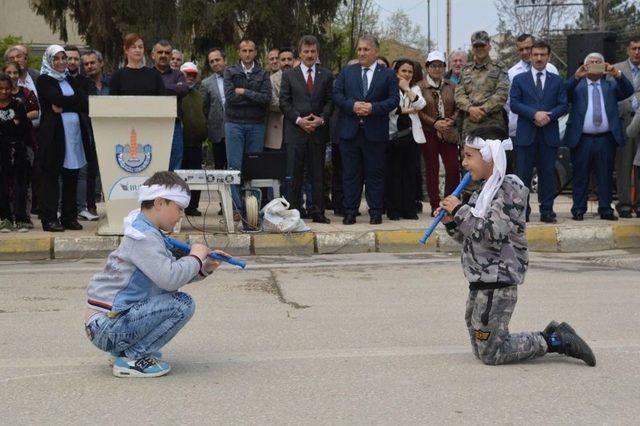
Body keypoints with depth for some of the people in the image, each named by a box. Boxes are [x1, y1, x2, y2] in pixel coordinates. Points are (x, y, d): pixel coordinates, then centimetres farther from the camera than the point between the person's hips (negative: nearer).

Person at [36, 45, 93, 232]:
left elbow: (85, 103, 3)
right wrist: (77, 101, -8)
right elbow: (58, 99, -15)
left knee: (71, 176, 7)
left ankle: (69, 217, 14)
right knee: (51, 176, -1)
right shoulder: (43, 80, 1)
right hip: (54, 134, -5)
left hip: (74, 133, 5)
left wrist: (64, 107, -10)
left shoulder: (70, 79, 18)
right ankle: (50, 219, 2)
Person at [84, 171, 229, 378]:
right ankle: (132, 358, -9)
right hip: (107, 328, -10)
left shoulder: (148, 232, 15)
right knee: (183, 304, -16)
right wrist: (196, 257, -11)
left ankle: (125, 350, 14)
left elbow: (169, 271, 18)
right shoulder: (144, 237, -17)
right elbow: (170, 278, -27)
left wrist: (204, 269, 5)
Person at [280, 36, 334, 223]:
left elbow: (330, 101, 7)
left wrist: (321, 119, -9)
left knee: (318, 173, 3)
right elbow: (284, 102, 1)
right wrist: (299, 120, -10)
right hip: (296, 131, -1)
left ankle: (318, 212, 7)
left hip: (319, 130, 1)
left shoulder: (326, 75, 11)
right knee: (295, 173, 0)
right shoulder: (289, 75, 7)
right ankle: (294, 211, 6)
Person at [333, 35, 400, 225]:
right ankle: (350, 212, 9)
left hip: (375, 132, -1)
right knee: (350, 173, 4)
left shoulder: (388, 74, 6)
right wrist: (352, 105, -13)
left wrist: (373, 107, -16)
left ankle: (376, 212, 9)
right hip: (349, 130, 2)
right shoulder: (347, 71, 11)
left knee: (375, 173, 3)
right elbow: (336, 94, 4)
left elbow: (394, 99, -2)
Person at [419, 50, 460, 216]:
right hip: (428, 133, -2)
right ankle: (435, 206, 8)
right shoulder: (420, 87, 0)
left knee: (453, 168, -5)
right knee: (432, 169, 3)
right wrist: (435, 123, -14)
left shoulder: (451, 86, 10)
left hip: (448, 133, 2)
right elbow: (418, 111, -5)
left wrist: (451, 120, -10)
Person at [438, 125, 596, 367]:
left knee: (490, 354, -4)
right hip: (481, 282, 10)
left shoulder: (507, 190, -13)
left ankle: (555, 341, 5)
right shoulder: (483, 192, 14)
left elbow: (493, 235, -23)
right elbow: (470, 238, 18)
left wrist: (460, 211, -18)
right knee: (481, 349, 14)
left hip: (497, 284, -10)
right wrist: (451, 222, 1)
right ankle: (553, 337, 17)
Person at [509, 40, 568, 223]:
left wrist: (549, 116, -13)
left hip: (549, 134, 1)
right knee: (523, 174, -1)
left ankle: (547, 211, 9)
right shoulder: (519, 79, 8)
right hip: (526, 134, -1)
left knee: (548, 173, 3)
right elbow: (514, 104, -2)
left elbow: (563, 105, 5)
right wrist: (534, 114, -15)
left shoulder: (557, 81, 12)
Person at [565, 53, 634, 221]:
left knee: (605, 176, 5)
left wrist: (618, 75, -19)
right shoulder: (577, 85, 10)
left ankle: (606, 210, 11)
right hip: (582, 139, -2)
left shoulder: (611, 85, 14)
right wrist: (576, 76, -25)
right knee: (580, 176, 3)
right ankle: (578, 210, 9)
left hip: (606, 139, 2)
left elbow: (628, 92, -2)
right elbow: (565, 94, -10)